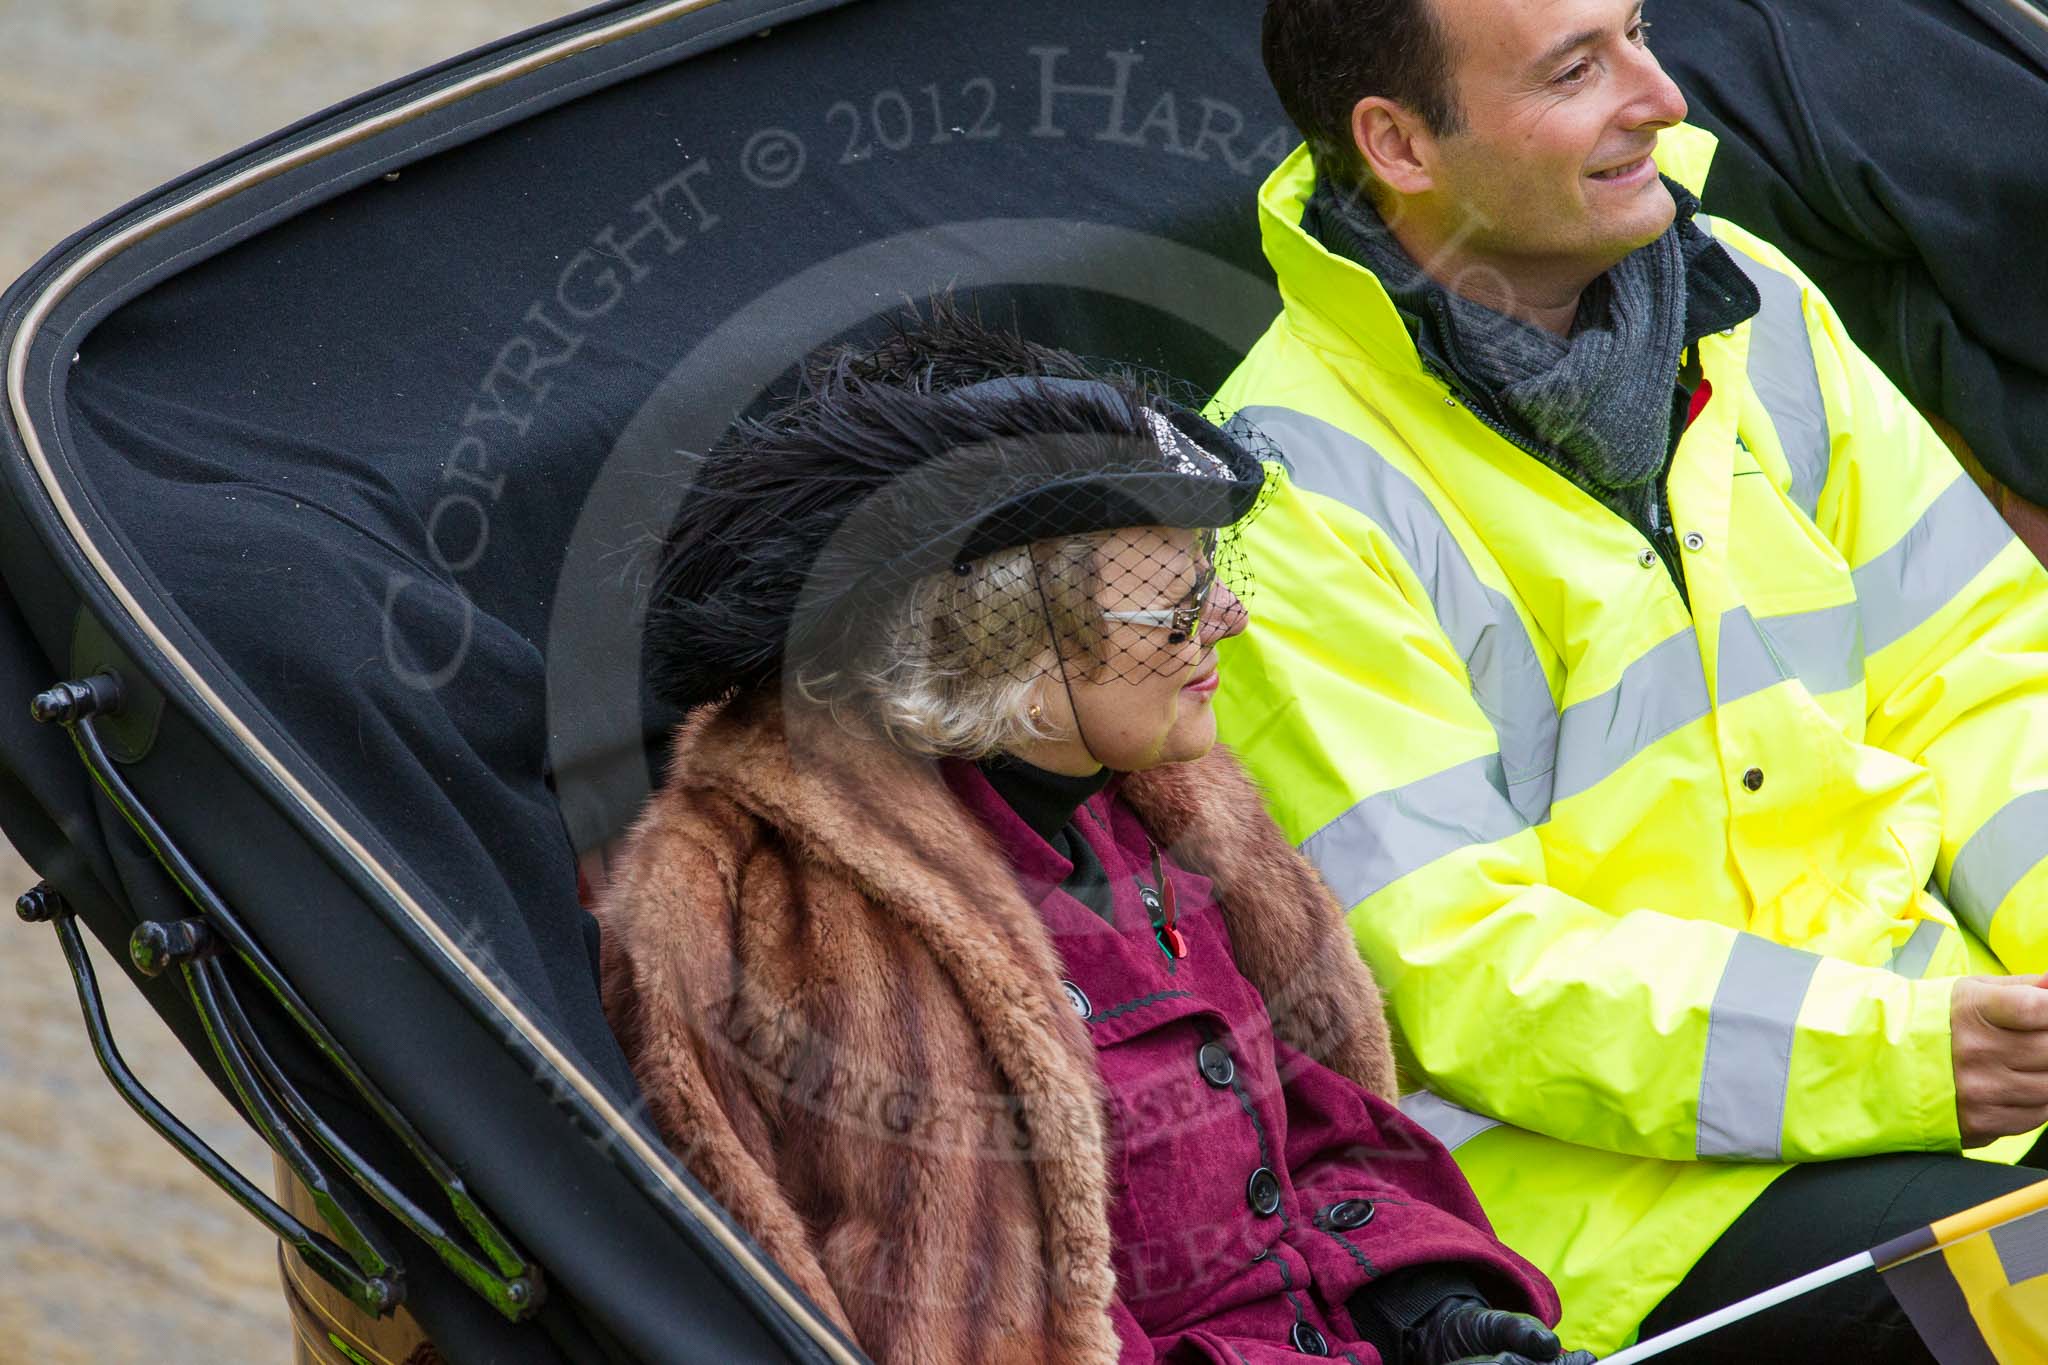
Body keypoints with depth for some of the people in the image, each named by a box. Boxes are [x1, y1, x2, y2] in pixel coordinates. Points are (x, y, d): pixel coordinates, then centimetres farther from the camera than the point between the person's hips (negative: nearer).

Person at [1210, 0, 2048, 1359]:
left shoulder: (1746, 304, 10)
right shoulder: (1292, 497, -10)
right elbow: (1453, 970, -15)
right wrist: (1896, 1055, -24)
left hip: (1934, 1027, 6)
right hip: (1582, 1156, -6)